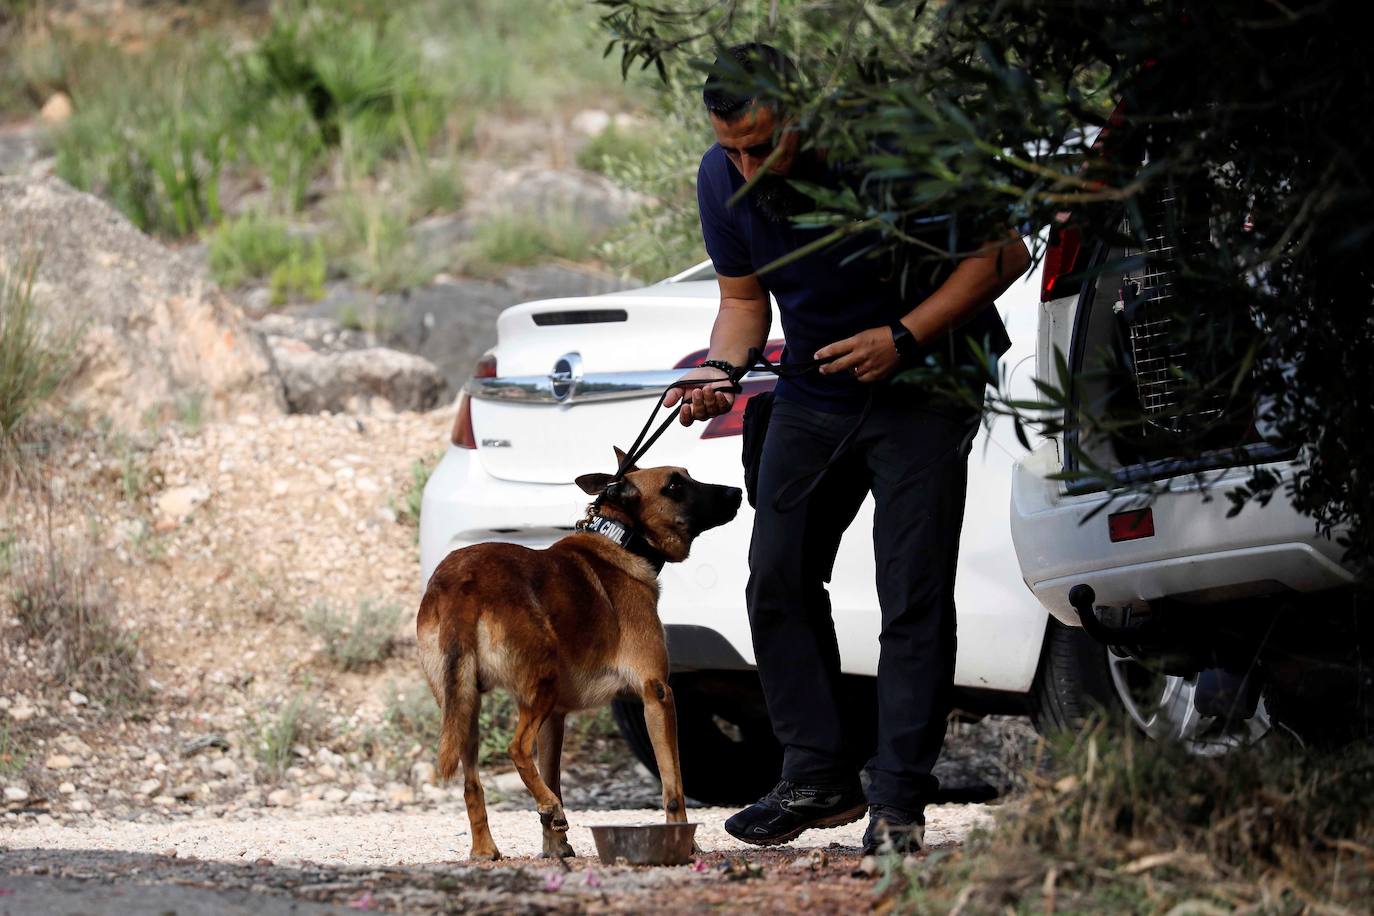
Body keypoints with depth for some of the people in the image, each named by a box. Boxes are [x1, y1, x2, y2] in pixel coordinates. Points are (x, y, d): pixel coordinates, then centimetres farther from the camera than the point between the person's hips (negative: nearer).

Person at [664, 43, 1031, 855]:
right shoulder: (724, 180, -9)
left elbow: (1003, 252, -16)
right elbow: (744, 300, 5)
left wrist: (903, 339, -24)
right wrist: (722, 368, -16)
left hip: (922, 386, -5)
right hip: (812, 398, 5)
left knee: (913, 594, -11)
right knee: (779, 582, -1)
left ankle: (900, 799, -8)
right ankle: (820, 777, 8)